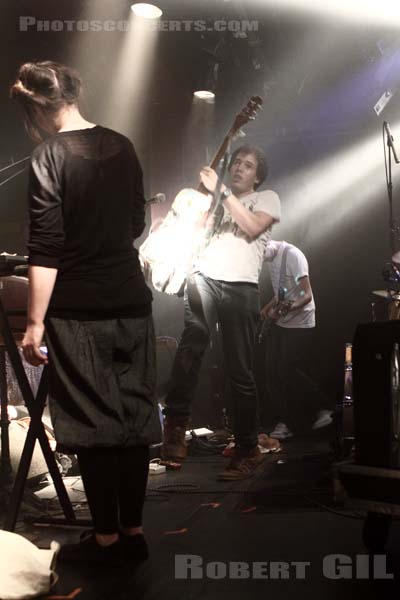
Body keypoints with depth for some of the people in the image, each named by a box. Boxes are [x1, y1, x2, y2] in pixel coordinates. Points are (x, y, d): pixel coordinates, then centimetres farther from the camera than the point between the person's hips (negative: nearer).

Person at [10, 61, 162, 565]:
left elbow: (45, 249, -15)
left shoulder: (50, 155, -10)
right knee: (133, 418, 10)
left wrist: (34, 323, -12)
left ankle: (106, 537, 13)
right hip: (132, 303, 6)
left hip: (79, 311, -6)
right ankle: (133, 532, 21)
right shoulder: (122, 146, 9)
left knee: (91, 424, 4)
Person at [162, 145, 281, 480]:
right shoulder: (215, 199, 28)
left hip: (242, 288, -2)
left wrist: (221, 191, -4)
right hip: (204, 278, 2)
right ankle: (176, 425, -19)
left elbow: (252, 227, -4)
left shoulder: (267, 198, 17)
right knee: (192, 344, -26)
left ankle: (248, 451, 8)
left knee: (240, 372, -2)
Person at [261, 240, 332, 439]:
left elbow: (307, 295, -21)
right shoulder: (272, 257, 9)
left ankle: (322, 409, 10)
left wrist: (287, 309, -37)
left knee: (289, 373, -10)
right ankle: (286, 422, 14)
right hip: (279, 324, 8)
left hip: (299, 325, -8)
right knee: (274, 374, 3)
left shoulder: (292, 255, -17)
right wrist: (268, 307, 5)